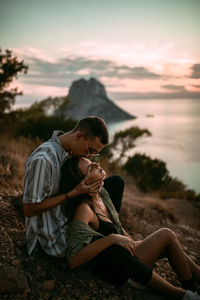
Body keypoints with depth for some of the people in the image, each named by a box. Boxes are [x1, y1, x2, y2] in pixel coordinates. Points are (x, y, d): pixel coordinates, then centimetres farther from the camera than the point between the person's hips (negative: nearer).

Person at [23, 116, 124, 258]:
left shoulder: (69, 151, -3)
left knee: (116, 182, 7)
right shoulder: (42, 160, -31)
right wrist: (74, 193, -28)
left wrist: (95, 178, -11)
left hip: (67, 216, 9)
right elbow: (29, 209, -26)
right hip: (54, 238, -8)